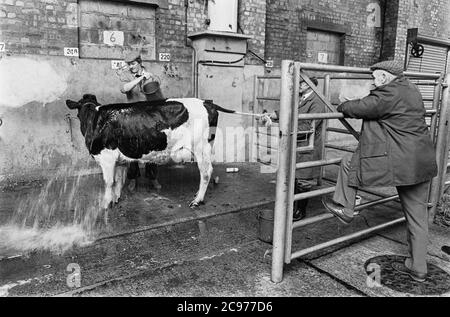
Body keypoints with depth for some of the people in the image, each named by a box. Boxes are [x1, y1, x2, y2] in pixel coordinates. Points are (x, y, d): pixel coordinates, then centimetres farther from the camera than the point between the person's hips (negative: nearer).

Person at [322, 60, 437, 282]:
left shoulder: (389, 93, -14)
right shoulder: (411, 90, 16)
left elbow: (362, 108, -12)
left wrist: (343, 107, 8)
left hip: (400, 163, -10)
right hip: (422, 163, 10)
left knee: (349, 164, 8)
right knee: (417, 216, 15)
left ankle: (344, 208, 20)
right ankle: (417, 268, 27)